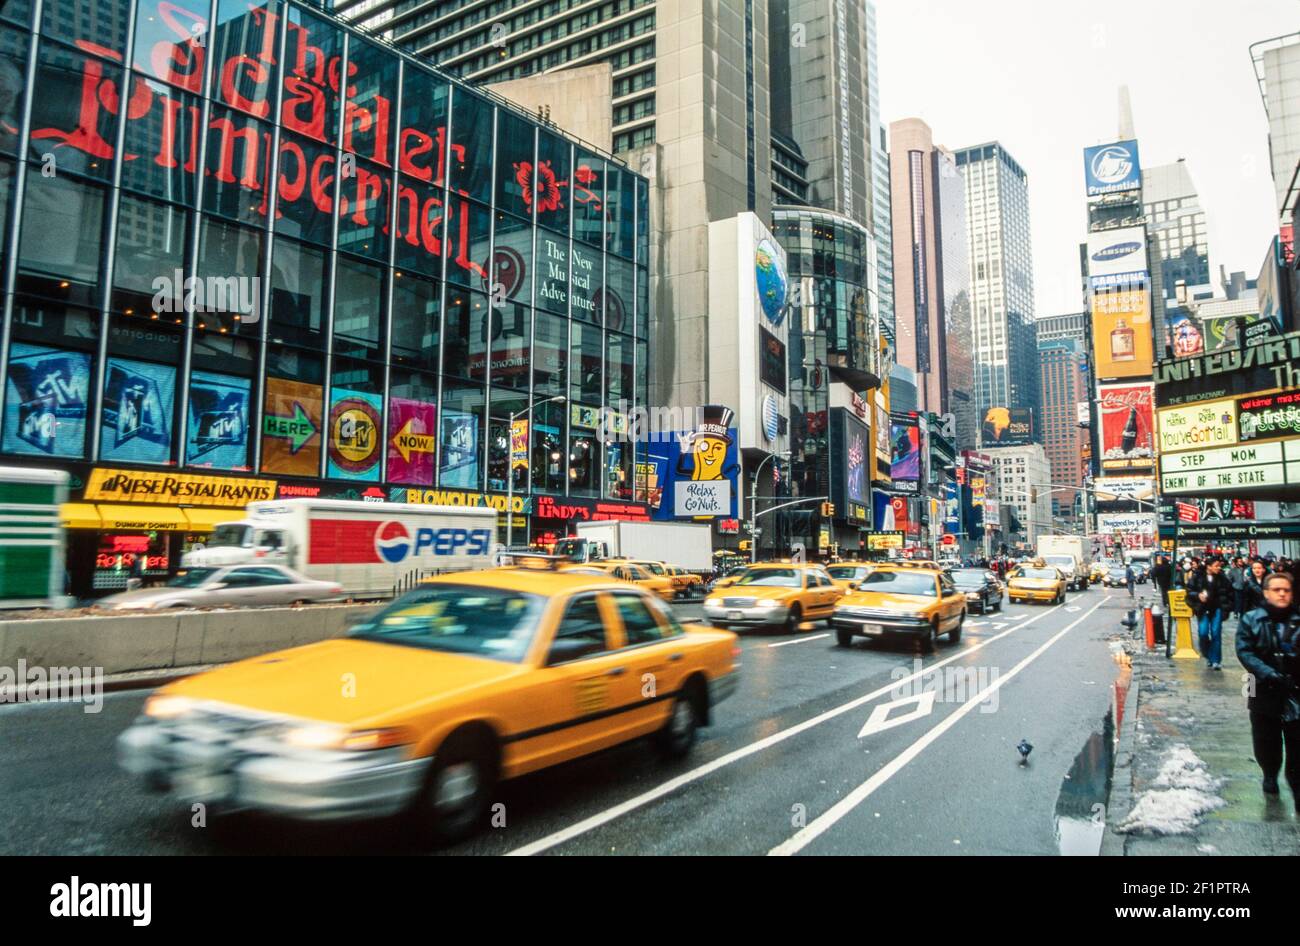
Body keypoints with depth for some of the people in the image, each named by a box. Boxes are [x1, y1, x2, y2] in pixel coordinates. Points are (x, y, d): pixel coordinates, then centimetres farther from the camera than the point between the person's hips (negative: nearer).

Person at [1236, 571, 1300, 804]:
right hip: (1265, 694, 0)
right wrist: (1271, 675, -20)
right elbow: (1244, 652, -8)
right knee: (1266, 743, 13)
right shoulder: (1252, 620, -1)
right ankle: (1270, 775, 39)